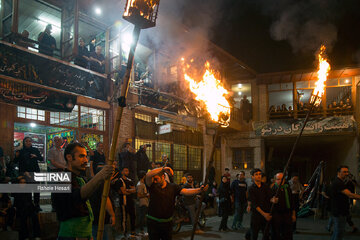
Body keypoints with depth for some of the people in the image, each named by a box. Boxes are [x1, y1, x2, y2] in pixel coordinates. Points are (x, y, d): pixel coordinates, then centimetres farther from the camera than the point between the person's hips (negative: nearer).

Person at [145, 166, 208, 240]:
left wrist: (200, 190, -27)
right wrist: (163, 168, -33)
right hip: (153, 223, -2)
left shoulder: (172, 187, 0)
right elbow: (148, 175, -24)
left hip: (167, 222, 2)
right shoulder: (153, 186, -5)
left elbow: (185, 191, -12)